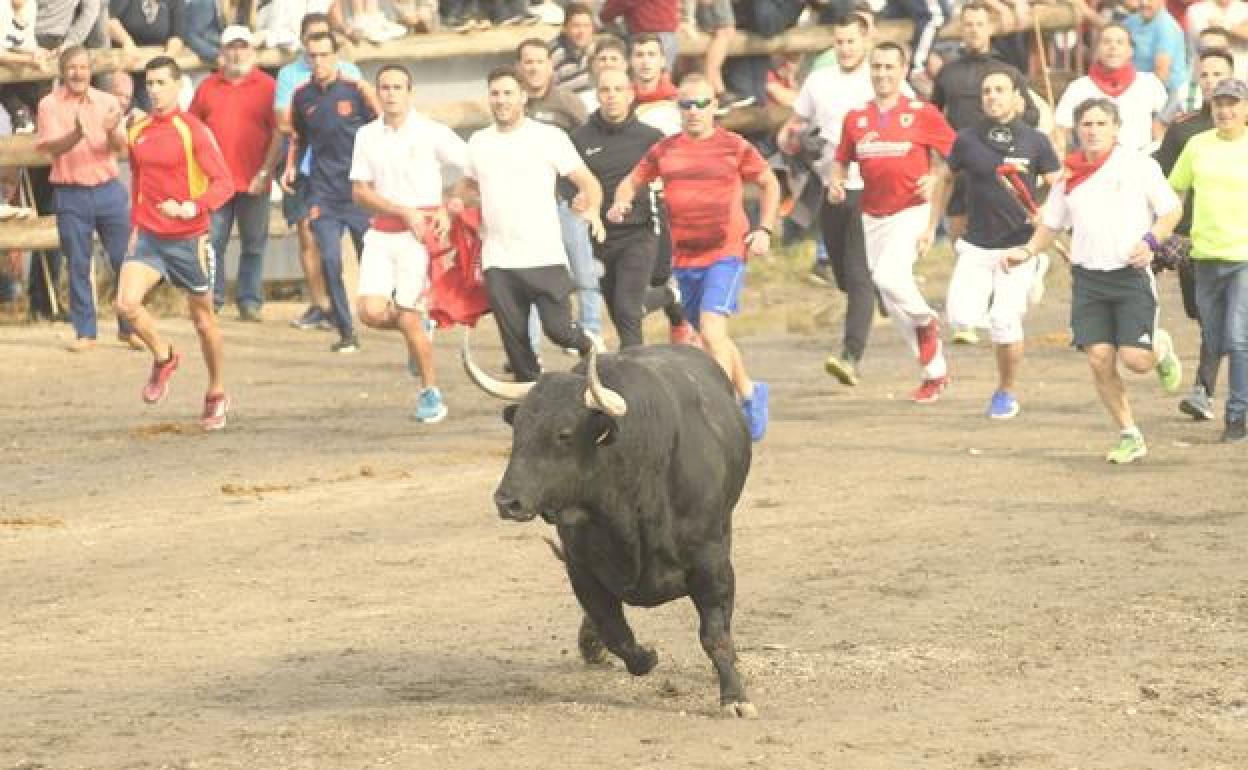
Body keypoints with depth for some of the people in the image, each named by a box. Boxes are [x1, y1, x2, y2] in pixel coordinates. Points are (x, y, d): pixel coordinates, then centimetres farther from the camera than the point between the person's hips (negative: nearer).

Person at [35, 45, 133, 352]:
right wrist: (77, 135, -31)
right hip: (71, 195, -1)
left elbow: (120, 147, -3)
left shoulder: (107, 102, 5)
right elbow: (52, 146, -11)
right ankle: (85, 332, 8)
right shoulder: (50, 105, 0)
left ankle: (129, 327, 12)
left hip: (108, 190, 1)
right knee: (78, 265, 0)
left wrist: (112, 132, -27)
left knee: (125, 259, 0)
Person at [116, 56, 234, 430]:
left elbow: (224, 183, -16)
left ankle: (217, 395, 27)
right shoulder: (138, 131, 6)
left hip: (188, 238, -4)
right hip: (149, 237, 4)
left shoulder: (193, 130, -11)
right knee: (126, 303, -18)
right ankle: (163, 358, 10)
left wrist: (189, 209, -29)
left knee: (203, 319, 9)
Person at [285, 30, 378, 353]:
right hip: (323, 192, 2)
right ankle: (346, 333, -1)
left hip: (359, 190, -2)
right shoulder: (302, 96, 6)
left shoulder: (356, 90, -4)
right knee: (330, 262, -9)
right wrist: (290, 166, 7)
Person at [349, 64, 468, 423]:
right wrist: (405, 211, -10)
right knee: (372, 312, -11)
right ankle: (418, 330, 22)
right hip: (381, 233, 4)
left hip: (421, 232, -4)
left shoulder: (431, 133, -4)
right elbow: (360, 191, 3)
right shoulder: (367, 136, 7)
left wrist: (446, 209, -8)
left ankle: (431, 394, 9)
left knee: (407, 318, -8)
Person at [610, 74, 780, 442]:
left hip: (726, 253, -5)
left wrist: (764, 229, -1)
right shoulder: (664, 150, 6)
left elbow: (770, 183, 10)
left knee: (712, 331, -21)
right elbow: (632, 181, 17)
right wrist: (620, 202, -6)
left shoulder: (734, 147, -1)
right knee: (711, 337, 16)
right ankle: (750, 392, 37)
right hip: (683, 259, 5)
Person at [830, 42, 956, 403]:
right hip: (872, 217, 5)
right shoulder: (856, 118, 8)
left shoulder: (921, 114, -4)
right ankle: (935, 372, 19)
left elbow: (952, 153, 1)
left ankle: (926, 320, 4)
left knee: (889, 276, -28)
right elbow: (842, 161, 17)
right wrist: (835, 183, -4)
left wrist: (935, 178, -16)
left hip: (911, 212, -5)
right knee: (894, 305, 7)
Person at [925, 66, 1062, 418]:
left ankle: (1006, 392, 14)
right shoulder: (967, 140, 1)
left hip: (1018, 247, -2)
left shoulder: (1035, 142, -4)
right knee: (962, 317, -17)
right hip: (975, 246, 2)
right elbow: (946, 179, 17)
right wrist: (932, 227, 15)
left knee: (1005, 323, -10)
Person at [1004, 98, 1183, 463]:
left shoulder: (1139, 165, -3)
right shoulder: (1069, 175, 8)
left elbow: (1172, 210, 3)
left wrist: (1149, 241, -12)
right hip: (1087, 279, 3)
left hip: (1132, 275, -3)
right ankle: (1129, 437, 8)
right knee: (1099, 359, -6)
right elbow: (1051, 223, 19)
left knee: (1135, 358, -12)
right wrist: (1027, 251, 2)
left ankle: (1161, 348, 26)